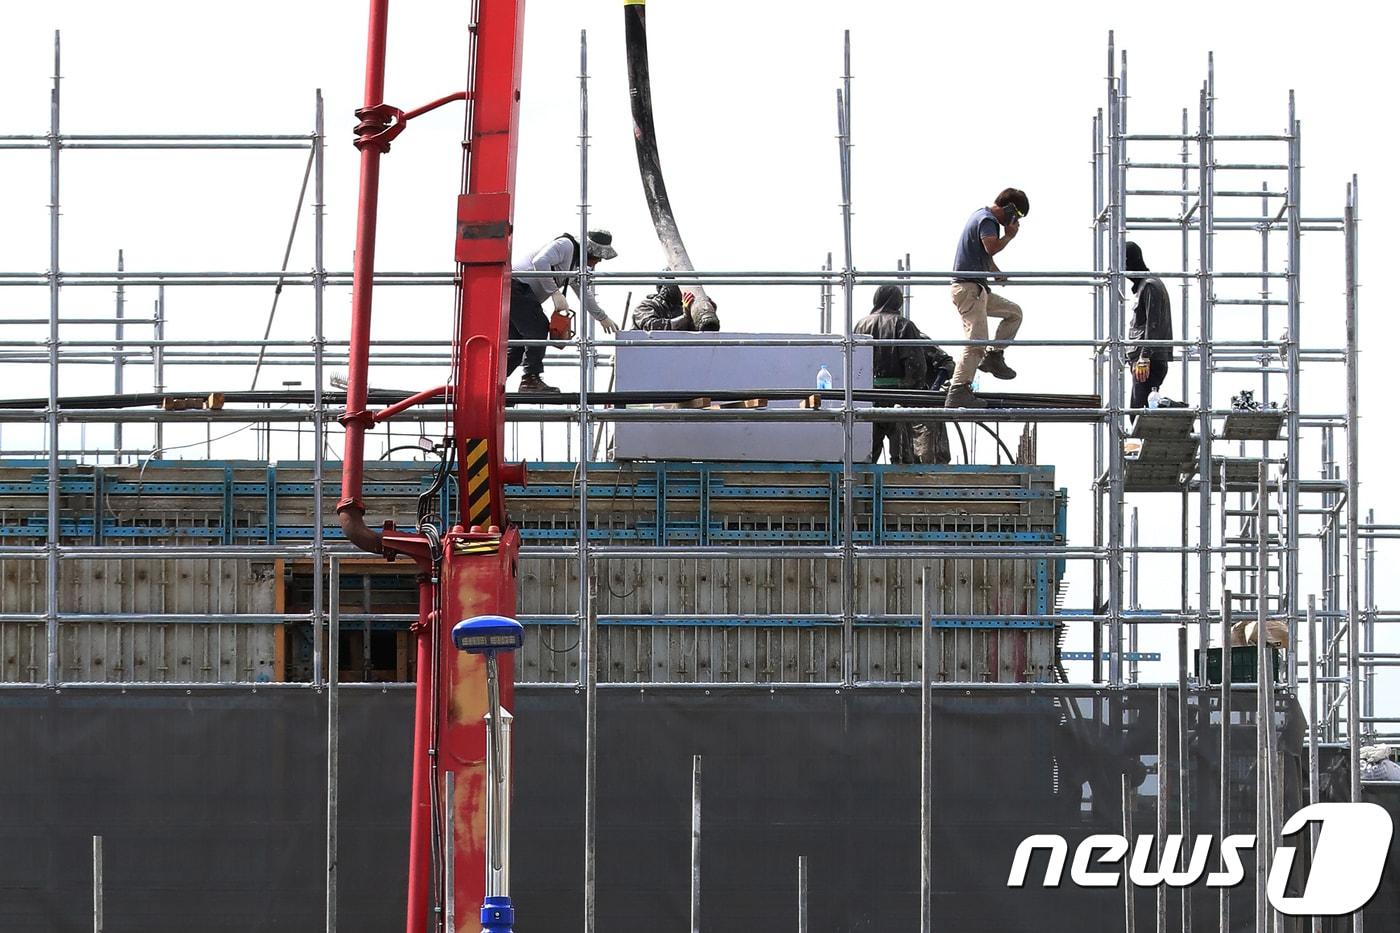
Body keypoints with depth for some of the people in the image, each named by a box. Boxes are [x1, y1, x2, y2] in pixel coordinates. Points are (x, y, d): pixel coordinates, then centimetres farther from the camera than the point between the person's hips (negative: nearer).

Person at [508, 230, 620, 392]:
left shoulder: (576, 265, 19)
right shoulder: (565, 245, -12)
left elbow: (584, 293, 34)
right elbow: (540, 262, -28)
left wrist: (602, 318, 41)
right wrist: (555, 293, -28)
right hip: (515, 286, -10)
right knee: (538, 328, -15)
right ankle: (531, 379, -14)